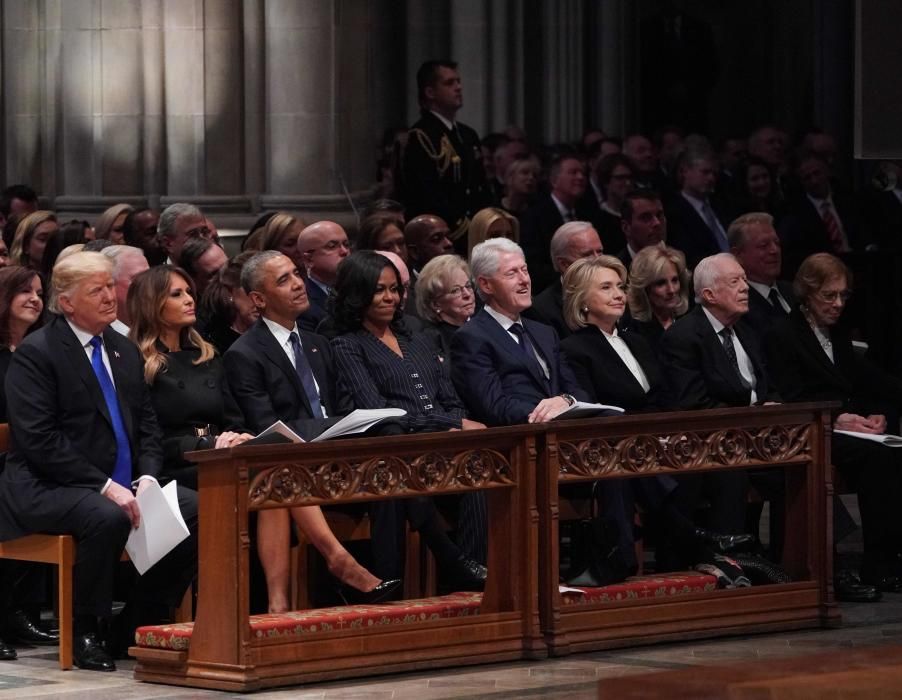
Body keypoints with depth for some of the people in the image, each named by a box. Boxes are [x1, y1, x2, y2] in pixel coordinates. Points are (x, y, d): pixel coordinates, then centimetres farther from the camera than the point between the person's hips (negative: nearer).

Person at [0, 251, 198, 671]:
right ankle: (83, 633, -18)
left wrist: (147, 478, -4)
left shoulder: (125, 352, 17)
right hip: (47, 489, -7)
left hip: (122, 485, 7)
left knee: (198, 509, -14)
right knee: (107, 518, -37)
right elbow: (40, 440, -15)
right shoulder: (36, 353, -7)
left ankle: (137, 624, -3)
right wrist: (105, 486, -22)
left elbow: (147, 426, 17)